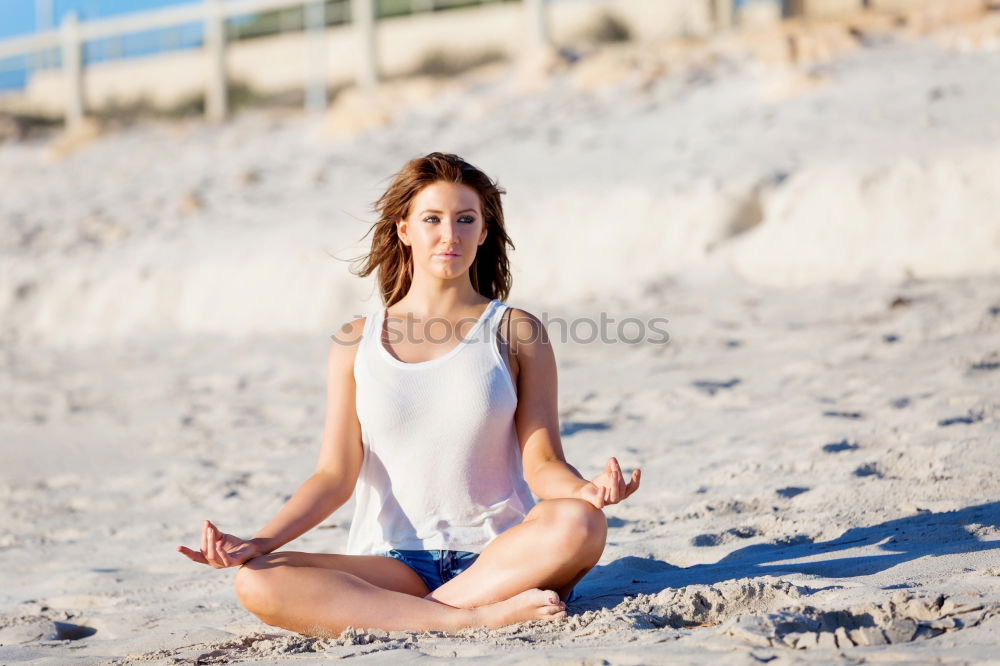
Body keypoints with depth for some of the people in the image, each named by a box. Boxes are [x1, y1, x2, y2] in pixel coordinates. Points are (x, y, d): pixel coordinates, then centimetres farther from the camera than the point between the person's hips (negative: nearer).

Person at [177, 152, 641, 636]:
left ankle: (391, 617, -27)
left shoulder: (517, 333, 7)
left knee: (578, 525, -34)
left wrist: (584, 491, -23)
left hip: (497, 557, -1)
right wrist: (258, 543, -10)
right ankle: (479, 618, -30)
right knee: (257, 584, -27)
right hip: (391, 565, 1)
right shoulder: (356, 344, 10)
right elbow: (335, 474, 6)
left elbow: (542, 463, 0)